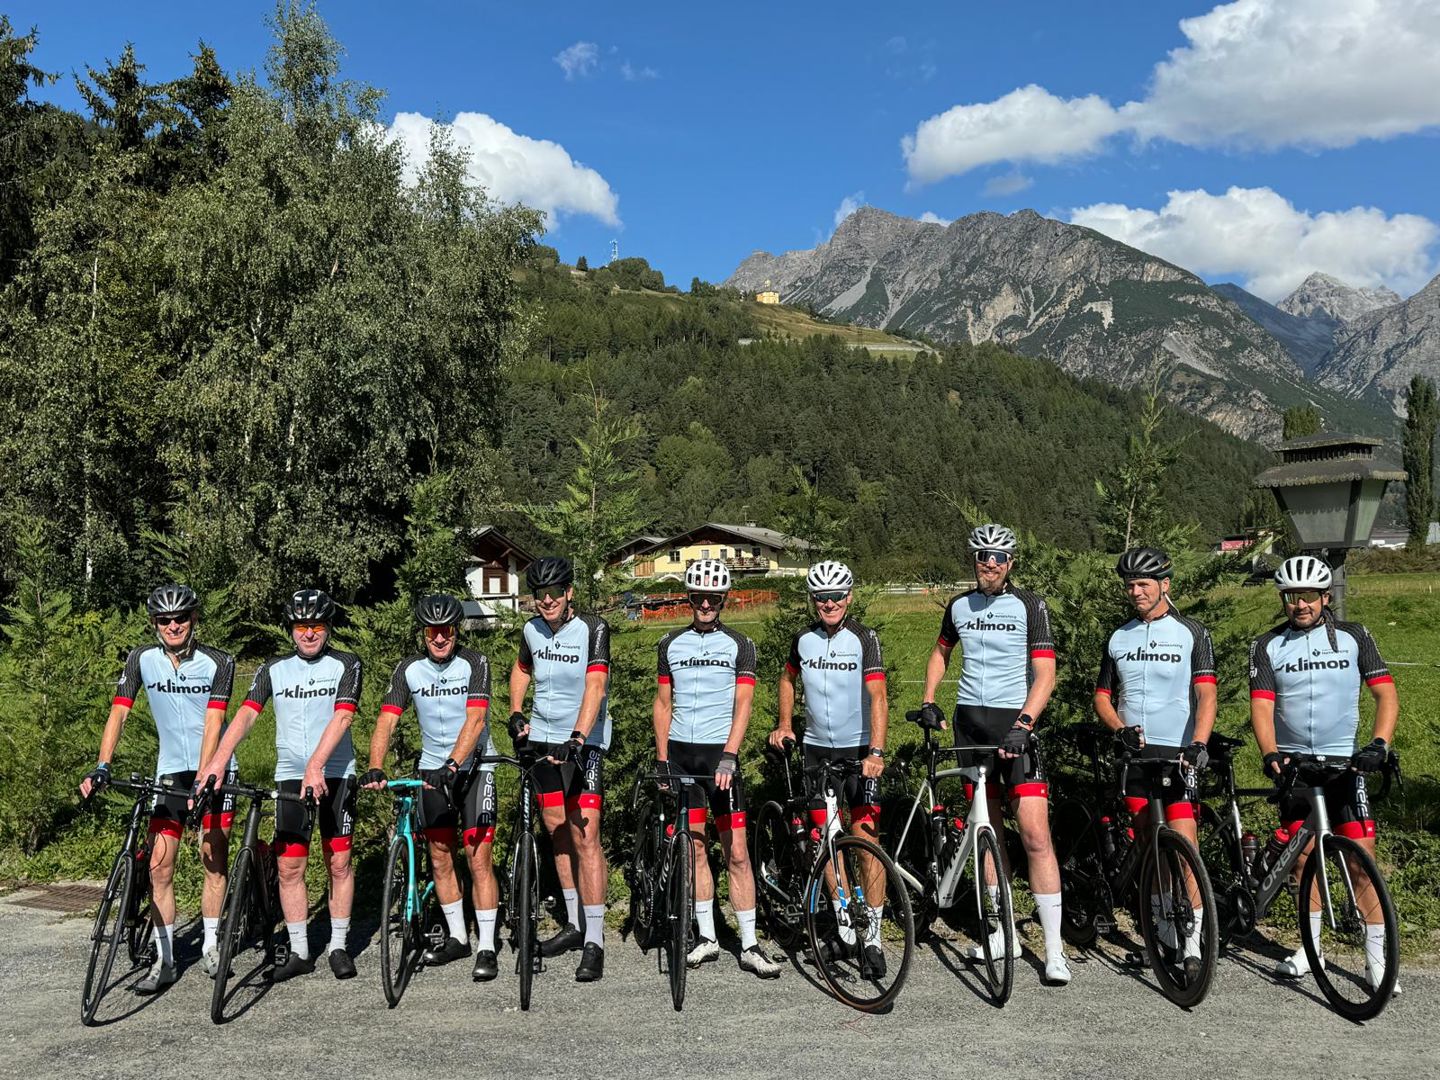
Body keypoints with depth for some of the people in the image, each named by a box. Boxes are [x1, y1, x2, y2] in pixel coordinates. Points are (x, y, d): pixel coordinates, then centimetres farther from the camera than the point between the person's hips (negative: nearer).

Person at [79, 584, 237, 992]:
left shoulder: (217, 663, -13)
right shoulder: (142, 659, -5)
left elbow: (213, 724, -19)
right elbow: (118, 713, -9)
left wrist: (203, 779, -28)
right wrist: (101, 767, -21)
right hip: (170, 771, 3)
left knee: (214, 861, 1)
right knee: (159, 867, -1)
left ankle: (211, 946, 18)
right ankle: (164, 961, 7)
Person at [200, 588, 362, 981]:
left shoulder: (346, 665, -3)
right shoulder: (274, 669, 6)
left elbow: (342, 716, -16)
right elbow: (245, 714, -5)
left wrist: (316, 765, -28)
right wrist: (217, 760, -20)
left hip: (334, 774, -2)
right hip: (289, 775, 3)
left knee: (338, 861, 2)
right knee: (289, 866, 2)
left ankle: (338, 947, 14)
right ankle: (299, 952, 13)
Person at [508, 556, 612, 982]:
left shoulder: (592, 629, -14)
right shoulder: (532, 630, 2)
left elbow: (595, 687, -25)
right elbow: (521, 669, 23)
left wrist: (576, 737, -36)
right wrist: (516, 714, 8)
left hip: (583, 741, -6)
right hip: (543, 738, 6)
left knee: (584, 836, -12)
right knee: (557, 832, 12)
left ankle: (595, 943, -9)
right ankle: (573, 924, 26)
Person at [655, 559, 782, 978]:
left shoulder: (740, 645, 1)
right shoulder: (670, 645, 8)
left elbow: (742, 705, -7)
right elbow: (663, 704, 12)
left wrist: (728, 757, -19)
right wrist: (661, 759, 4)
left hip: (720, 752, -2)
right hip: (680, 753, 3)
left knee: (736, 852, -4)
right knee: (694, 847, 8)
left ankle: (749, 946, 1)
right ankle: (706, 936, 18)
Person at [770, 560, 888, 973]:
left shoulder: (864, 638, -10)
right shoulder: (803, 639, 2)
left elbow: (878, 696, -20)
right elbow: (788, 679, 21)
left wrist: (876, 751, -31)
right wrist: (784, 725, 10)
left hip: (859, 749, -4)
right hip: (817, 748, 4)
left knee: (865, 836, -9)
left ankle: (873, 932, -1)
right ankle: (844, 920, 22)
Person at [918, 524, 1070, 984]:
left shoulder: (1029, 605, -4)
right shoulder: (958, 606, 9)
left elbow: (1045, 674, -10)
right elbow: (941, 652, 26)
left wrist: (1024, 721, -23)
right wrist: (928, 700, 12)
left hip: (1014, 721, -4)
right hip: (970, 719, 5)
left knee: (1035, 834, -11)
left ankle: (1054, 949, -5)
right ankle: (1004, 933, 23)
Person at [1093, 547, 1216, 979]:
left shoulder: (1192, 634, 0)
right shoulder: (1119, 638, 11)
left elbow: (1206, 695, -9)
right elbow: (1102, 697, 12)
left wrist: (1198, 744, -25)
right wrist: (1121, 728, -8)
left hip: (1179, 753, -4)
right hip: (1135, 753, 4)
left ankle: (1193, 940, -7)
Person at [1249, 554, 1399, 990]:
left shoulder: (1353, 636, 2)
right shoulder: (1267, 645, 2)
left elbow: (1386, 693, -2)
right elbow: (1262, 706, -5)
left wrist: (1379, 744, -17)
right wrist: (1270, 754, -21)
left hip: (1344, 762, -1)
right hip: (1293, 762, 1)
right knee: (1302, 857, 6)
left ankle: (1376, 958, 4)